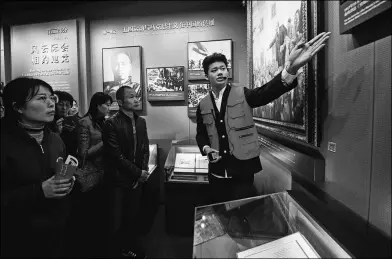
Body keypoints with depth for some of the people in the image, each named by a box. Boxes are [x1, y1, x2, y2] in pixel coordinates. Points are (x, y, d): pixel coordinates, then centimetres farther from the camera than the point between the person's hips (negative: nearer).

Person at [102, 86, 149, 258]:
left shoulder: (141, 122, 5)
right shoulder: (112, 123, -15)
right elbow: (116, 155, -17)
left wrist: (144, 169, -3)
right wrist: (138, 172, -13)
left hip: (137, 178, 5)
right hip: (119, 179, -5)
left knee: (133, 216, 17)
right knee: (117, 219, 10)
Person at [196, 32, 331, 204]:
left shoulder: (242, 94, -4)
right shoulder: (203, 105, 3)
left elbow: (266, 92, -24)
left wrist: (291, 68, -40)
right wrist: (206, 148, -8)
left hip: (242, 171, -2)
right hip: (217, 172, 3)